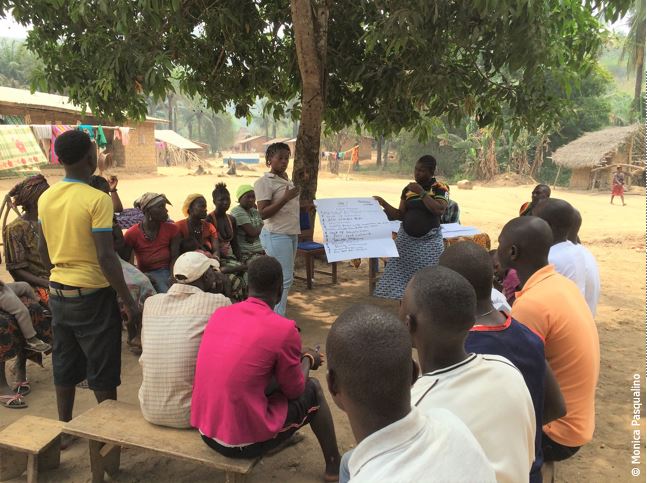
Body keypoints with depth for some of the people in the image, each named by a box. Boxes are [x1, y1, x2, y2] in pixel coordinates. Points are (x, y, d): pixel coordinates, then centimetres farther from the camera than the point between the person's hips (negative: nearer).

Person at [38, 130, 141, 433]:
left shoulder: (46, 198, 2)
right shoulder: (97, 200, -19)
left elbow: (44, 252, 11)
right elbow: (106, 257, -22)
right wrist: (129, 302, -15)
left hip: (58, 294, 7)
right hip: (93, 296, -6)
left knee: (64, 367, 19)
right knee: (103, 373, 8)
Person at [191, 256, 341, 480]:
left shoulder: (219, 314, 0)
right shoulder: (284, 329, -17)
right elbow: (294, 391, -3)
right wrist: (308, 360, 16)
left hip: (205, 431, 6)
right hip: (243, 442, -6)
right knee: (313, 389, 16)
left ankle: (285, 437, 51)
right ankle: (334, 467, 32)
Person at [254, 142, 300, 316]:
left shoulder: (286, 180, 15)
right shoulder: (264, 182, -11)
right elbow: (263, 213, -18)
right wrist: (285, 198, -24)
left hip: (291, 233, 9)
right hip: (277, 236, -9)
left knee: (286, 277, 12)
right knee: (284, 278, -8)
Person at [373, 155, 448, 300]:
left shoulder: (440, 188, -4)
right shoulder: (408, 189, 8)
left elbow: (439, 210, -19)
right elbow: (400, 215, 8)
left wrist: (422, 192, -17)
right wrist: (383, 204, -5)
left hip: (429, 241, -4)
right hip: (406, 239, 4)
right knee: (401, 277, 4)